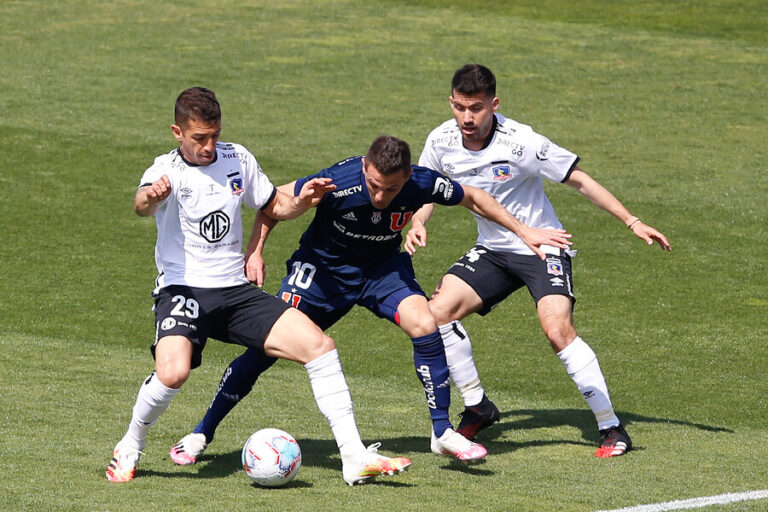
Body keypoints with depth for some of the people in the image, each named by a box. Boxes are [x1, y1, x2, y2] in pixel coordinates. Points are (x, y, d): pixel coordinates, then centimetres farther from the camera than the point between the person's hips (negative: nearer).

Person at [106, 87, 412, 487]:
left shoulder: (237, 159, 7)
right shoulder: (168, 170, -10)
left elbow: (274, 206, 21)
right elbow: (142, 205, -33)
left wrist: (300, 202, -3)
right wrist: (149, 197, -59)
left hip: (236, 292, 5)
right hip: (183, 289, -5)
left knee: (319, 345, -9)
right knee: (172, 372, -32)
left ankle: (354, 458, -3)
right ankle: (129, 449, -3)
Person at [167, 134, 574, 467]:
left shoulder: (422, 184, -26)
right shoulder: (338, 183, -34)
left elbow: (472, 198, -5)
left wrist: (525, 233, 0)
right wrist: (254, 253, -24)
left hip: (382, 267, 2)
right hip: (323, 267, -2)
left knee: (424, 324, -23)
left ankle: (442, 433, -9)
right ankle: (202, 432, 6)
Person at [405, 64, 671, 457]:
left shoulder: (520, 143, -23)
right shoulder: (442, 141, -8)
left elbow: (579, 180, -14)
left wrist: (632, 222, -16)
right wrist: (417, 225, -10)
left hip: (543, 248, -5)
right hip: (492, 251, 6)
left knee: (558, 329, -26)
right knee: (438, 310, -12)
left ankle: (611, 428, -15)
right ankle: (477, 407, 7)